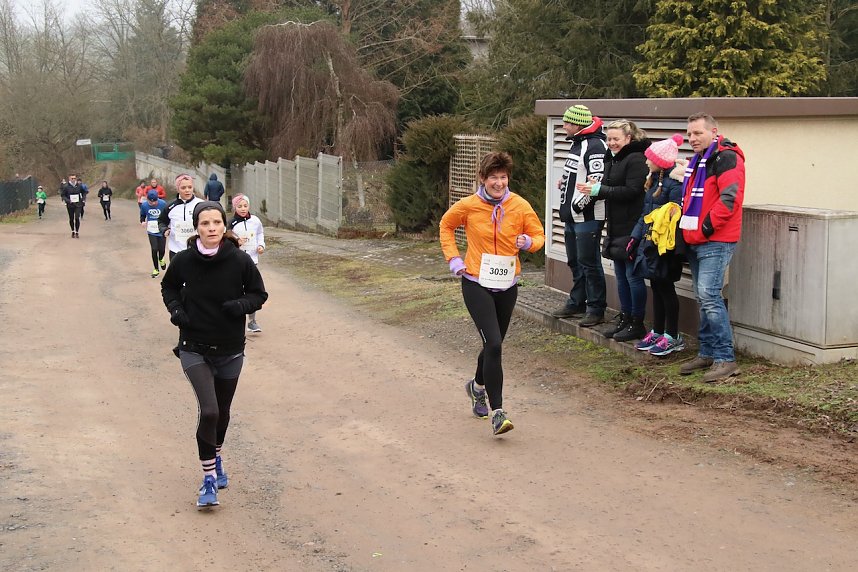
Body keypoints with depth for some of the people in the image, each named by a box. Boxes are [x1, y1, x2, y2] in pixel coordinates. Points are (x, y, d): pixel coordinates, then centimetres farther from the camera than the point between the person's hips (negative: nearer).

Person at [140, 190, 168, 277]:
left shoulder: (163, 204, -17)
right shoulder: (144, 205, -10)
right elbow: (142, 215, 9)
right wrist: (142, 221, -12)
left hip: (161, 230, -1)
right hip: (152, 231, 1)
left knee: (161, 249, 3)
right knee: (154, 249, -5)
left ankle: (161, 260, 41)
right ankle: (156, 269, 14)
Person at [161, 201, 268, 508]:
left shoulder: (240, 261, -12)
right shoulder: (184, 260, -10)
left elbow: (259, 294, 0)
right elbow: (168, 286, 10)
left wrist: (241, 305, -19)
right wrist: (175, 308, -8)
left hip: (230, 350, 2)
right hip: (195, 349, -1)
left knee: (222, 412, 17)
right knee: (208, 410, -16)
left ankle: (217, 458, 46)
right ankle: (209, 478, -1)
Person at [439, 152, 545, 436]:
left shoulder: (520, 206, -5)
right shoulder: (468, 206, -8)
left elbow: (539, 235, 5)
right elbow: (446, 225, 11)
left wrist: (528, 242, -18)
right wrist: (453, 258, 1)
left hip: (507, 285, 4)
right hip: (476, 284, -3)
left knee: (494, 344, 18)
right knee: (493, 344, -17)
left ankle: (478, 385, 49)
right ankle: (497, 413, -15)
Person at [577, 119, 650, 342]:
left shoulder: (636, 159, -13)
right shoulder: (612, 160, 16)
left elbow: (632, 191, -22)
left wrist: (599, 190, -21)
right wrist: (594, 188, -2)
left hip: (631, 229, -9)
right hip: (616, 229, 10)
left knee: (633, 276, -3)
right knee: (621, 275, 14)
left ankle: (637, 324, 5)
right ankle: (625, 319, 23)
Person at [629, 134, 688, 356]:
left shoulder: (675, 182, -16)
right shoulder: (655, 180, 14)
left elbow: (675, 214, -22)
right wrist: (636, 237, 15)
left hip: (665, 245, -9)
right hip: (651, 242, 9)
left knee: (665, 287, -2)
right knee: (657, 287, 14)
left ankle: (673, 337, 7)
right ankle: (657, 332, 22)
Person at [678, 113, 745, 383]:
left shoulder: (726, 158, -11)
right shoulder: (698, 160, 20)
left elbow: (730, 198, -21)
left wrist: (706, 228, -18)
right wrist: (686, 225, 16)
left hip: (716, 241, -10)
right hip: (696, 242, 10)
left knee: (709, 295, -16)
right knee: (703, 298, 13)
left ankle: (726, 359, -12)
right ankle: (707, 353, 20)